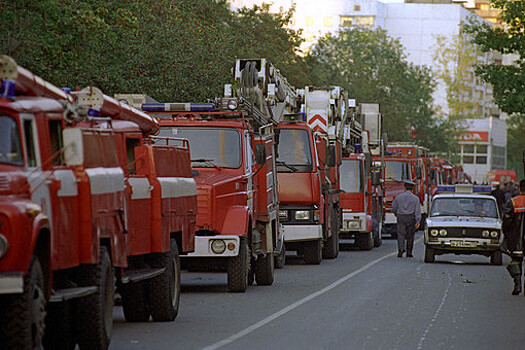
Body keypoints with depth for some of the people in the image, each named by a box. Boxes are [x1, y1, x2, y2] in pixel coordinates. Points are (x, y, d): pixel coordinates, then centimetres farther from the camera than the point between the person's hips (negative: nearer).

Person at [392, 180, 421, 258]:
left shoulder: (398, 197, 2)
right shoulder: (415, 198, -2)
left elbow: (394, 208, 9)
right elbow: (417, 210, -9)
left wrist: (396, 214, 31)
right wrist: (418, 221, -12)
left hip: (401, 217, 0)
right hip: (411, 218, 0)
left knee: (401, 234, -4)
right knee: (410, 236, 11)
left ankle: (400, 249, -27)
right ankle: (409, 253, 17)